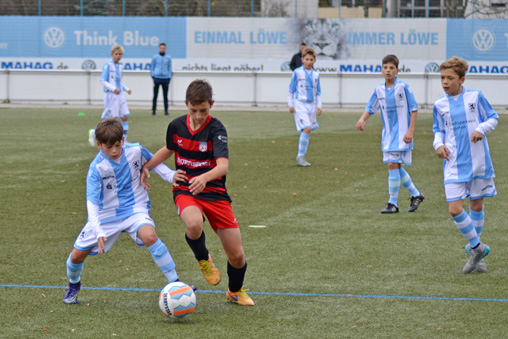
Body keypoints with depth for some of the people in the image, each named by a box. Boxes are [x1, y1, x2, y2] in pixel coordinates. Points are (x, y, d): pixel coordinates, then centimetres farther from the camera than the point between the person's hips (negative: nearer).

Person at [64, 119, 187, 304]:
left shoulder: (135, 151, -11)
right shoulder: (97, 168, -18)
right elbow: (92, 202, -20)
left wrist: (170, 175, -8)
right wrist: (98, 232, -32)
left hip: (134, 209, 0)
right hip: (106, 215, 0)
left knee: (149, 235, -33)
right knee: (77, 256, 4)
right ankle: (73, 285, 41)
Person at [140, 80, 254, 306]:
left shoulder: (216, 129, -14)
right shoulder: (176, 126, 0)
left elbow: (223, 166, -28)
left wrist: (204, 177, -47)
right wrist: (147, 166, 14)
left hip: (214, 192, -1)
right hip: (185, 190, 1)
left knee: (237, 256, -3)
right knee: (194, 224, -37)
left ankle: (236, 291, 32)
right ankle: (203, 260, -1)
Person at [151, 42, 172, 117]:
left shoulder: (168, 58, 9)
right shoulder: (155, 57, 6)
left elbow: (169, 68, 13)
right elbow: (152, 67, 10)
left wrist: (169, 77, 5)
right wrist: (153, 76, 0)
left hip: (165, 78, 1)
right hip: (157, 77, -1)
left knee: (165, 96, 1)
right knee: (155, 95, -1)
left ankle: (166, 111, 4)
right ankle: (153, 110, 4)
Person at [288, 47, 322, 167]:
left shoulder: (315, 74, 9)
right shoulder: (297, 72, -4)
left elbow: (318, 92, 17)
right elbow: (291, 90, 2)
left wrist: (319, 105, 7)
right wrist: (290, 104, -3)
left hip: (311, 105, 5)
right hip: (300, 104, -5)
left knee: (307, 131, 7)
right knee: (307, 129, -19)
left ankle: (300, 158, 16)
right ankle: (301, 156, -12)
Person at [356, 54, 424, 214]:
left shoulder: (403, 87, -10)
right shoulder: (379, 90, 5)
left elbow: (414, 109, -8)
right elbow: (370, 108, 13)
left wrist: (410, 131, -13)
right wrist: (362, 119, -8)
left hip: (402, 133, -6)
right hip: (388, 133, 6)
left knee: (392, 164, -13)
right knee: (396, 166, 10)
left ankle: (393, 203, -6)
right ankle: (415, 194, 29)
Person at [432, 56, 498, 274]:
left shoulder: (475, 96, -3)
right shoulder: (439, 105, 3)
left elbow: (492, 118, 6)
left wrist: (481, 128, -14)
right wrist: (439, 144, -4)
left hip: (478, 162, -1)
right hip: (454, 165, 1)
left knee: (476, 207, 10)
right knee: (454, 210, -12)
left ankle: (475, 250, 32)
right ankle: (478, 248, 10)